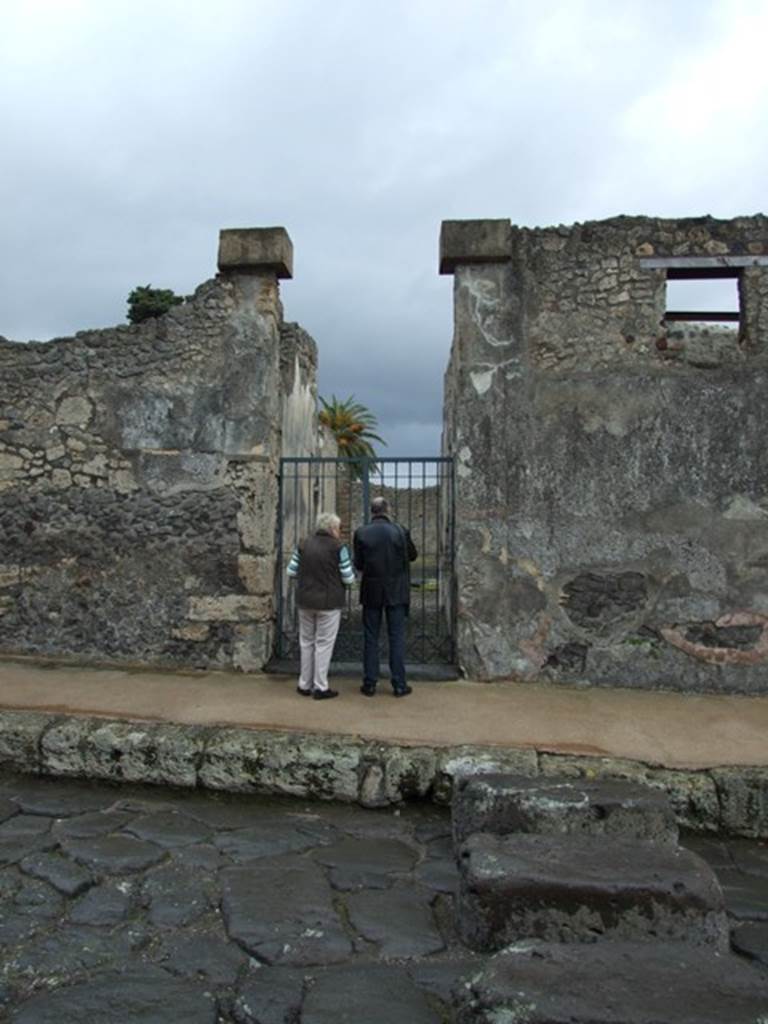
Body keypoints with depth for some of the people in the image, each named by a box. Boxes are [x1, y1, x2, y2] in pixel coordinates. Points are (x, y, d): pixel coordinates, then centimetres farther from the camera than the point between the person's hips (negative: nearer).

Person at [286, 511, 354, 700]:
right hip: (329, 602, -4)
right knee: (323, 644, 4)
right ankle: (320, 687, 9)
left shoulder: (304, 545, 2)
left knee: (307, 642, 15)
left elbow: (291, 572, 3)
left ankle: (305, 684, 22)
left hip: (305, 601, 4)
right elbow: (348, 578, -10)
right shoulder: (338, 548, -10)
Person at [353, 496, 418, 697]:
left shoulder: (361, 533, -7)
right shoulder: (400, 531, -8)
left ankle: (369, 684, 13)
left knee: (370, 638, 9)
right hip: (396, 592, 0)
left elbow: (358, 565, -2)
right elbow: (413, 555, 6)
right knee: (397, 637, 6)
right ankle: (399, 684, 9)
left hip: (371, 592, 1)